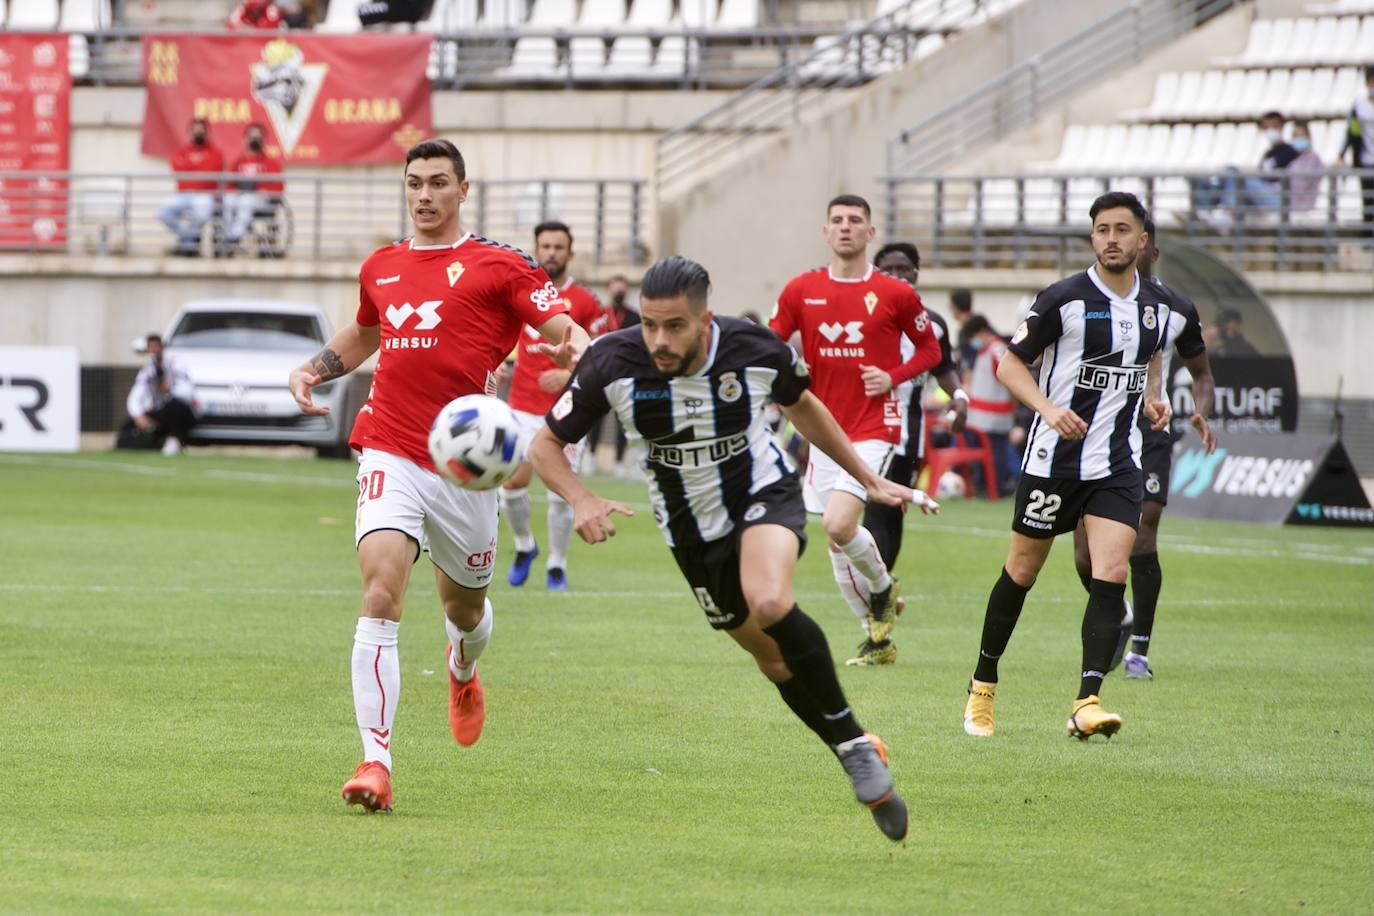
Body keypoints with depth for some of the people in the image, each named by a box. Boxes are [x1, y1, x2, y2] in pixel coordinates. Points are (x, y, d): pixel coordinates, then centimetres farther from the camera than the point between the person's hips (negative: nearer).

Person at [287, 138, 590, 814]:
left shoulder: (498, 264, 1)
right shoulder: (380, 267, 14)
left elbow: (564, 329, -8)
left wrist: (580, 352, -31)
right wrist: (313, 369, 17)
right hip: (390, 457, 1)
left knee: (464, 606, 17)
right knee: (381, 594, -20)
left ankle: (463, 676, 57)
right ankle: (375, 762, -25)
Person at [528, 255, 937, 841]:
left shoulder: (756, 350, -20)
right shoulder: (613, 364, -22)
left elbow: (801, 406, 4)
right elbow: (546, 446, -11)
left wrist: (869, 480, 11)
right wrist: (580, 500, -32)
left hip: (764, 494, -3)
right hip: (691, 530, 3)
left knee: (770, 604, -33)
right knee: (775, 660, 9)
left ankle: (854, 744, -18)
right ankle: (859, 759, 29)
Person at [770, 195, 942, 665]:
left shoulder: (895, 294, -3)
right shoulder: (801, 291, 3)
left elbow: (930, 349, 8)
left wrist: (893, 377, -9)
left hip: (873, 428, -4)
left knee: (839, 525, -22)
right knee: (837, 549, 7)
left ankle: (883, 586, 8)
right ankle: (877, 635, 23)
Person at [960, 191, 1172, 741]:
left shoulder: (1157, 305, 6)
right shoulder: (1064, 299, -10)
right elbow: (1011, 364, -5)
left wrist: (1153, 398, 8)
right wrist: (1048, 408, -21)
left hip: (1118, 463, 3)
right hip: (1055, 458, -3)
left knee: (1111, 576, -13)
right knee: (1022, 572, 7)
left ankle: (1087, 703, -15)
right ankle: (982, 687, 24)